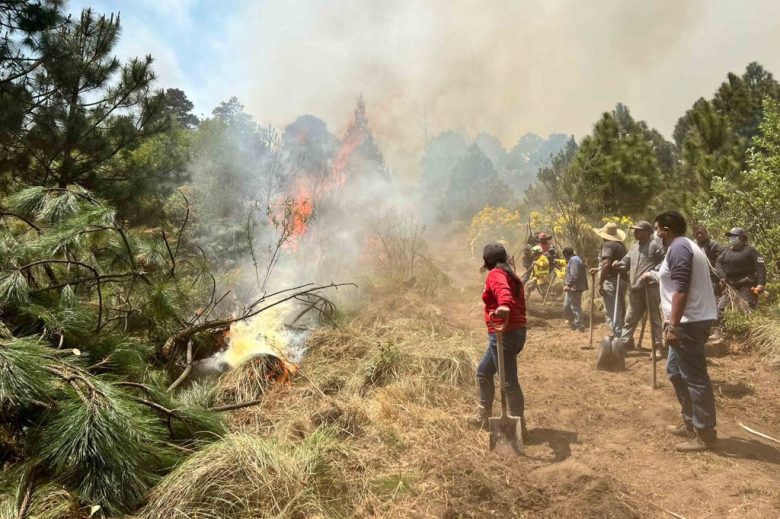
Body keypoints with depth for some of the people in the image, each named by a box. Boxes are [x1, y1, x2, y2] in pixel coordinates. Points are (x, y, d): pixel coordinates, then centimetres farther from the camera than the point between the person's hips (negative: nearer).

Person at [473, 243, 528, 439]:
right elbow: (517, 303, 18)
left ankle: (519, 426, 7)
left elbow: (503, 290, -34)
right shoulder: (511, 275, 19)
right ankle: (484, 416, 32)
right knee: (483, 372, 21)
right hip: (516, 331, 10)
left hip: (504, 334, -10)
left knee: (509, 381, -2)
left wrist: (504, 305, -54)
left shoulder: (495, 274, -10)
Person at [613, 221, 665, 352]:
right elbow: (626, 263, 18)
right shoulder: (634, 246, 19)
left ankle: (658, 346, 9)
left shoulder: (656, 243, -4)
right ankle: (624, 343, 16)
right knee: (630, 318, 10)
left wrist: (652, 273, -18)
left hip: (650, 287, -7)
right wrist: (618, 265, -4)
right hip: (634, 288, 7)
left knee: (654, 317, 1)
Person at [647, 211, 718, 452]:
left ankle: (704, 434, 7)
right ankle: (690, 422, 28)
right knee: (675, 370, 19)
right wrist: (656, 275, 35)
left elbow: (681, 290, -23)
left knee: (694, 377, -3)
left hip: (689, 322, -11)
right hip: (693, 320, 11)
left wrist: (673, 325, -24)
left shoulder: (677, 249, -15)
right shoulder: (687, 246, 18)